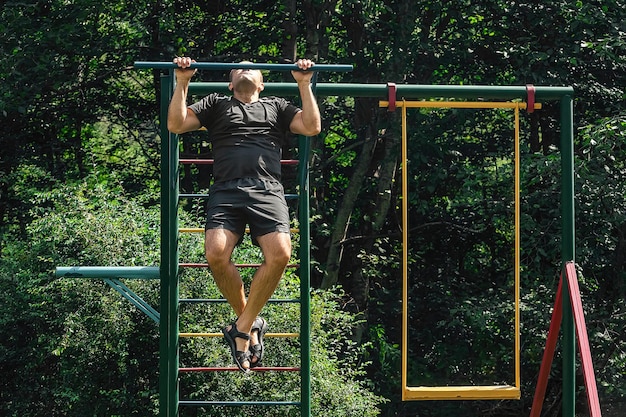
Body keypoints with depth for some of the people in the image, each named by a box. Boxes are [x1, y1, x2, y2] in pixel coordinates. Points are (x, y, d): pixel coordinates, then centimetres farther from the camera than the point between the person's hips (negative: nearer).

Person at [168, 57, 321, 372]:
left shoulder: (277, 106, 30)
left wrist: (304, 84, 13)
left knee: (280, 253, -28)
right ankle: (249, 323, -5)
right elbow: (175, 124, 16)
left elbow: (312, 127, 14)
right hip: (226, 190, 0)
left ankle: (243, 326, -12)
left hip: (267, 190, 0)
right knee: (216, 253, -28)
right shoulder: (217, 104, 29)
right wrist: (182, 82, 10)